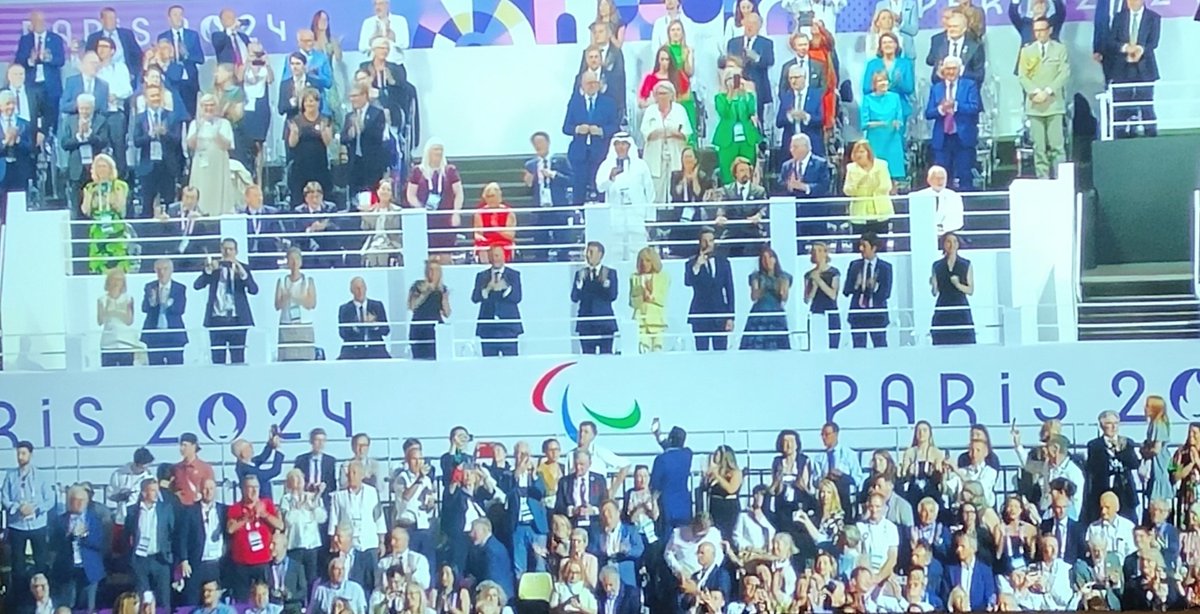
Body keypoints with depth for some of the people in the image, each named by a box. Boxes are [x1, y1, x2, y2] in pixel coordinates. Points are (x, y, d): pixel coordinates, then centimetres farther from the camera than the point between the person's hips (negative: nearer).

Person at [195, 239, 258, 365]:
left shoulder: (243, 268, 9)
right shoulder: (213, 266, 9)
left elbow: (254, 289, -6)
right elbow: (197, 285, -4)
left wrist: (242, 274, -22)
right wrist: (208, 270, -21)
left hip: (237, 319, 0)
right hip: (217, 319, 0)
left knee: (238, 358, -4)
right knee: (217, 358, -4)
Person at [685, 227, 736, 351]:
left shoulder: (724, 262, 10)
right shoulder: (691, 263, 2)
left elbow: (729, 290, 9)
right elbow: (687, 282, -16)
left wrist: (730, 317, 4)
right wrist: (697, 266, -33)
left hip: (720, 315, 2)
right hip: (700, 315, -2)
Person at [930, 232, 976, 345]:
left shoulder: (966, 265, 7)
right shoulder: (937, 266, 9)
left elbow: (971, 290, 4)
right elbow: (935, 293, 10)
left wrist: (958, 285, -13)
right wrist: (933, 285, -11)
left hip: (961, 312, -1)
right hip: (942, 313, 1)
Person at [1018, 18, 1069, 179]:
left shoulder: (1060, 49, 9)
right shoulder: (1027, 51, 14)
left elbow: (1064, 73, 0)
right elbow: (1022, 75, 6)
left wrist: (1048, 91, -11)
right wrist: (1035, 91, -10)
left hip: (1054, 103, -2)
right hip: (1034, 104, 2)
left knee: (1057, 145, -8)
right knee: (1039, 146, -2)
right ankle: (1042, 179, -1)